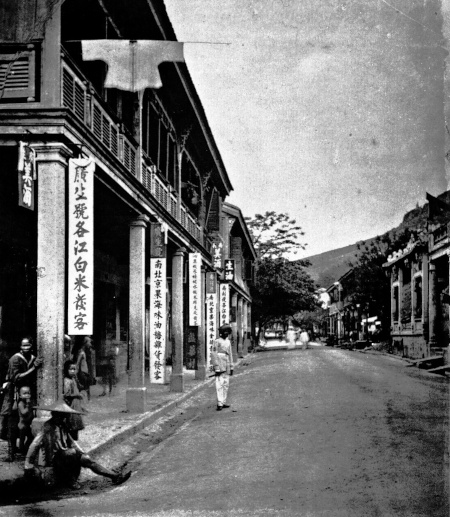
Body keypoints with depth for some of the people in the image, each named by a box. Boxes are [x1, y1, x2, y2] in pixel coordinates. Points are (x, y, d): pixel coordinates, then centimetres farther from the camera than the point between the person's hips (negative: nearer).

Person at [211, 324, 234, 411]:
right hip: (220, 365, -7)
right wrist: (216, 368, -16)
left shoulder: (228, 342, 15)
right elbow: (214, 355, -11)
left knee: (226, 384, 9)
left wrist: (231, 367, 16)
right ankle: (219, 404, -14)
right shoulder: (217, 342, -6)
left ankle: (223, 402, 16)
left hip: (227, 366, 7)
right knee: (220, 384, -11)